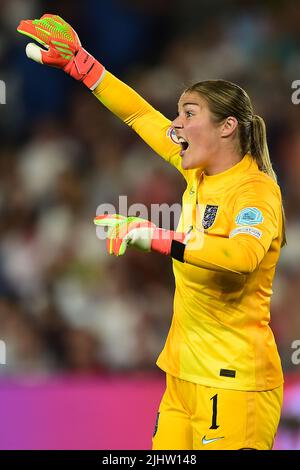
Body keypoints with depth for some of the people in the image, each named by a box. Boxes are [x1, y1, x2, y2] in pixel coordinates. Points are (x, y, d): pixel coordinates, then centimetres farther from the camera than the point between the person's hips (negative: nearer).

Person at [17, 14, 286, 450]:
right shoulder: (199, 174, 9)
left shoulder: (257, 190, -13)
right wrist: (77, 62, 21)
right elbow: (140, 114, 20)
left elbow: (243, 254, -34)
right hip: (185, 374, 8)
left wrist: (159, 238, -40)